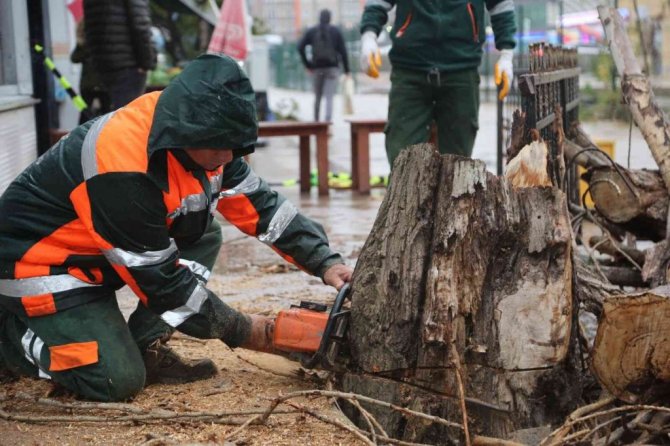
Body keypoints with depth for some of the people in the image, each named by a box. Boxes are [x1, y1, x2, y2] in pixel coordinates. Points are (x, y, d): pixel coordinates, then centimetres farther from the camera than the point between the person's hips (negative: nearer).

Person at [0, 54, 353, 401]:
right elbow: (159, 279, -26)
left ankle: (145, 347, -1)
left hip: (95, 256, 9)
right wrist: (240, 330, -17)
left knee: (202, 235, -3)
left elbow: (261, 206, -3)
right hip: (41, 258, -8)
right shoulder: (125, 170, -34)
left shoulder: (196, 135, -11)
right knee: (118, 380, -18)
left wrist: (325, 261, -11)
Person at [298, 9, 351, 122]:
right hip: (332, 67, -2)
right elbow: (343, 51, -3)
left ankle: (316, 121, 24)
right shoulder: (336, 31, 2)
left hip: (317, 68, 2)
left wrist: (307, 64, 2)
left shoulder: (311, 31, 5)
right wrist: (346, 69, 1)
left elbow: (300, 47, -4)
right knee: (329, 97, -7)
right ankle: (327, 122, -21)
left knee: (317, 96, 17)